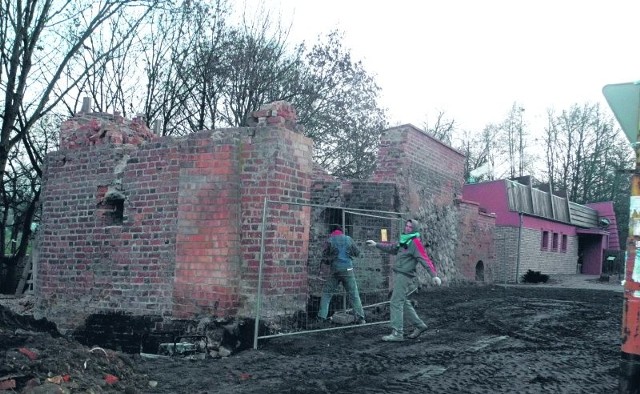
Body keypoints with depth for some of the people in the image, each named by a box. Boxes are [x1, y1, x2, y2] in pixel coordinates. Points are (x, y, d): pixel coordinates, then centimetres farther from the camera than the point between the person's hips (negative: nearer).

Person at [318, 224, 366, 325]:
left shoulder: (330, 240, -1)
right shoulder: (348, 239, 4)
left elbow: (325, 255, 4)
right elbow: (357, 253, 8)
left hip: (335, 271, -1)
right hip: (348, 270, 1)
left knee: (326, 293, 10)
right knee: (354, 294, 4)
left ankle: (321, 317, 4)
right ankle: (360, 318, 0)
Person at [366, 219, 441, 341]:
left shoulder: (415, 242, -12)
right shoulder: (403, 241, 16)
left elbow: (425, 259, -20)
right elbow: (391, 248, 32)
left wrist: (434, 275, -27)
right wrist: (376, 244, 34)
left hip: (404, 276, -9)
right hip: (398, 275, 9)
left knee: (396, 302, -9)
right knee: (404, 302, 15)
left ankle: (397, 333, -7)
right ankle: (419, 325, 25)